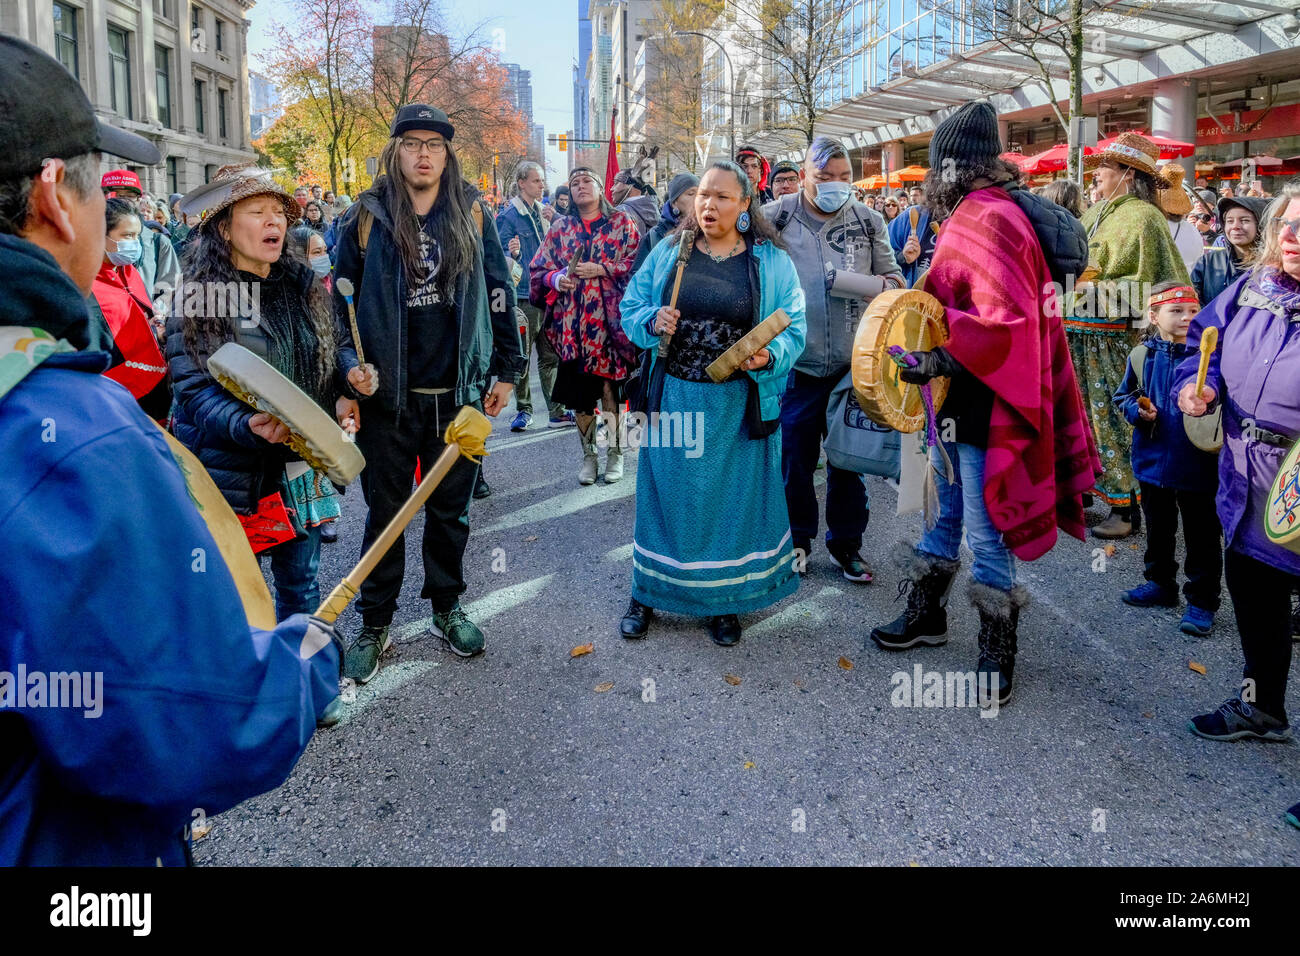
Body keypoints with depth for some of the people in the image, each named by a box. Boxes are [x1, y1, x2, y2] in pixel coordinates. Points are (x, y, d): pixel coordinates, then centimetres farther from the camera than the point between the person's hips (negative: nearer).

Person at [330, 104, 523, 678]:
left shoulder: (472, 215, 5)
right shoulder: (366, 217, 1)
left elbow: (499, 293, 8)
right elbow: (340, 300, 5)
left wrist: (507, 369, 6)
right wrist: (351, 364, -9)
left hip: (458, 392, 1)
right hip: (388, 394, -1)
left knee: (451, 507, 13)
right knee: (385, 511, 8)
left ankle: (446, 607, 31)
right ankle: (375, 623, 22)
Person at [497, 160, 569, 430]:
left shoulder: (542, 213, 14)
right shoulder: (509, 216, -6)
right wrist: (513, 254, -27)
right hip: (523, 295, -6)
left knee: (551, 356, 7)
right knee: (522, 357, 1)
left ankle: (557, 412, 12)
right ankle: (523, 410, 11)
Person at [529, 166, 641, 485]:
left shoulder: (622, 223, 6)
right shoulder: (560, 229, 14)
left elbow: (638, 264, -5)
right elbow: (537, 270, 13)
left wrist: (601, 270, -13)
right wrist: (556, 279, -7)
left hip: (609, 323, -3)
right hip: (572, 324, 3)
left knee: (610, 388, -3)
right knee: (579, 393, 4)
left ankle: (614, 453, 14)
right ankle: (588, 455, 19)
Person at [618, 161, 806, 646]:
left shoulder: (772, 261, -1)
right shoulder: (669, 252, 4)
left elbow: (792, 329, -4)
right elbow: (630, 307, 7)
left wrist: (769, 356, -24)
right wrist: (651, 321, -14)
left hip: (740, 404, -1)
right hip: (673, 397, 1)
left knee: (732, 496, 9)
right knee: (668, 492, 10)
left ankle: (724, 599, 27)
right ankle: (648, 593, 28)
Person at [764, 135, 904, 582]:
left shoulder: (868, 221, 4)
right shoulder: (776, 217, -4)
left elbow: (892, 279, 11)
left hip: (853, 363, 2)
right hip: (796, 362, -2)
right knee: (794, 458, 9)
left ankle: (845, 541, 28)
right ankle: (797, 538, 28)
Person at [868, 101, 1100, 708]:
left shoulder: (989, 221, -19)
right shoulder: (971, 218, 13)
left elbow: (1002, 324, -27)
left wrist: (937, 361, -24)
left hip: (986, 405, -10)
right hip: (959, 402, 10)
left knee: (985, 534, 1)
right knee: (946, 515, 21)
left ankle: (997, 652, 16)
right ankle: (927, 615, 38)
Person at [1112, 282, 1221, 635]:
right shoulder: (1142, 355, 0)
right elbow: (1124, 395, 11)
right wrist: (1137, 410, -9)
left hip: (1197, 464, -4)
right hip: (1153, 460, 4)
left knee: (1201, 536, 6)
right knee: (1158, 529, 20)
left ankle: (1202, 600, 18)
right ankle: (1161, 583, 39)